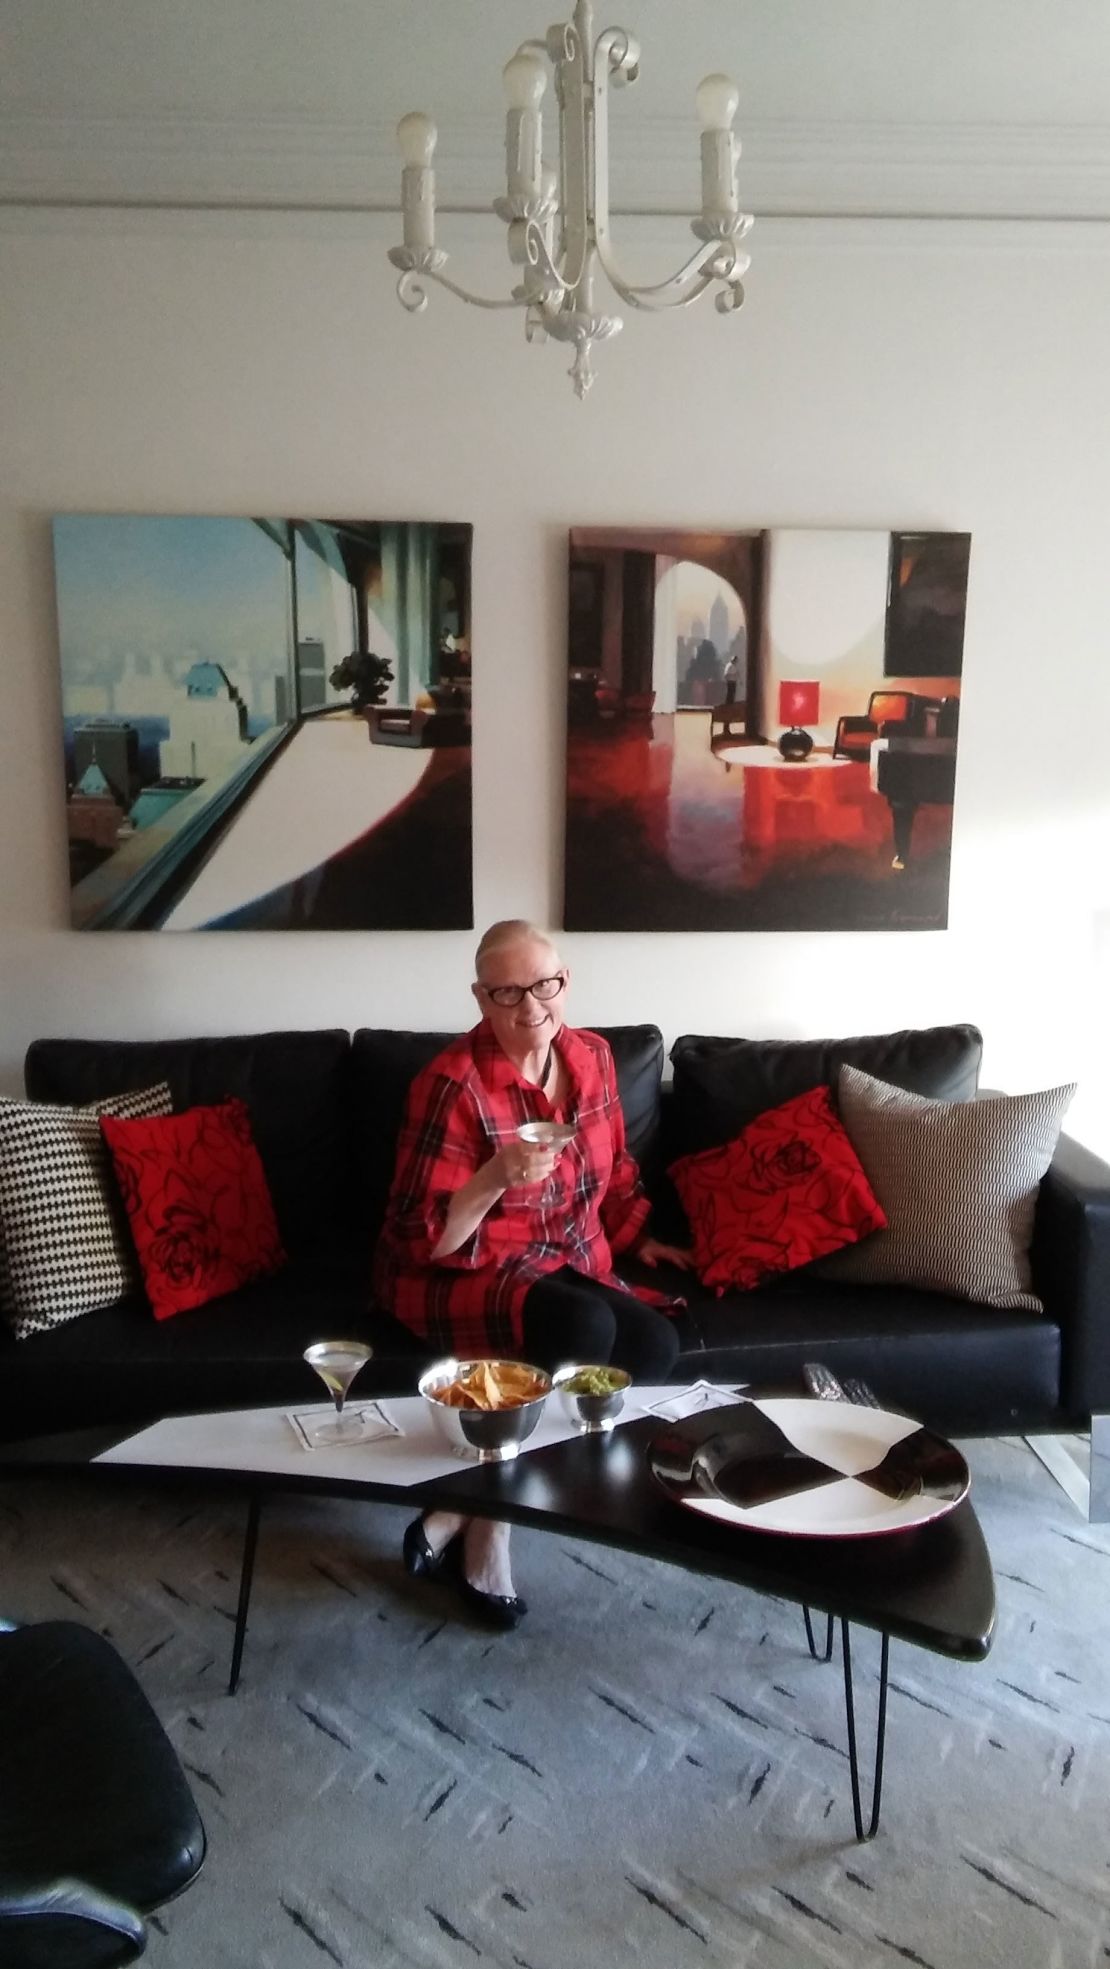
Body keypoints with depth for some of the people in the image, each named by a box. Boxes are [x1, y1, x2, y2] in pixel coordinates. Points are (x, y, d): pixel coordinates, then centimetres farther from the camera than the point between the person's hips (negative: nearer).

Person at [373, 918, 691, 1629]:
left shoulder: (591, 1056, 1)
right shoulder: (453, 1084, -20)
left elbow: (615, 1167, 20)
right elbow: (422, 1242, -21)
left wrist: (638, 1237, 18)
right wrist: (497, 1177, -34)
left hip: (568, 1267, 7)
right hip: (463, 1277, -7)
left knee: (656, 1345, -21)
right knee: (585, 1327, -34)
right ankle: (488, 1522, -14)